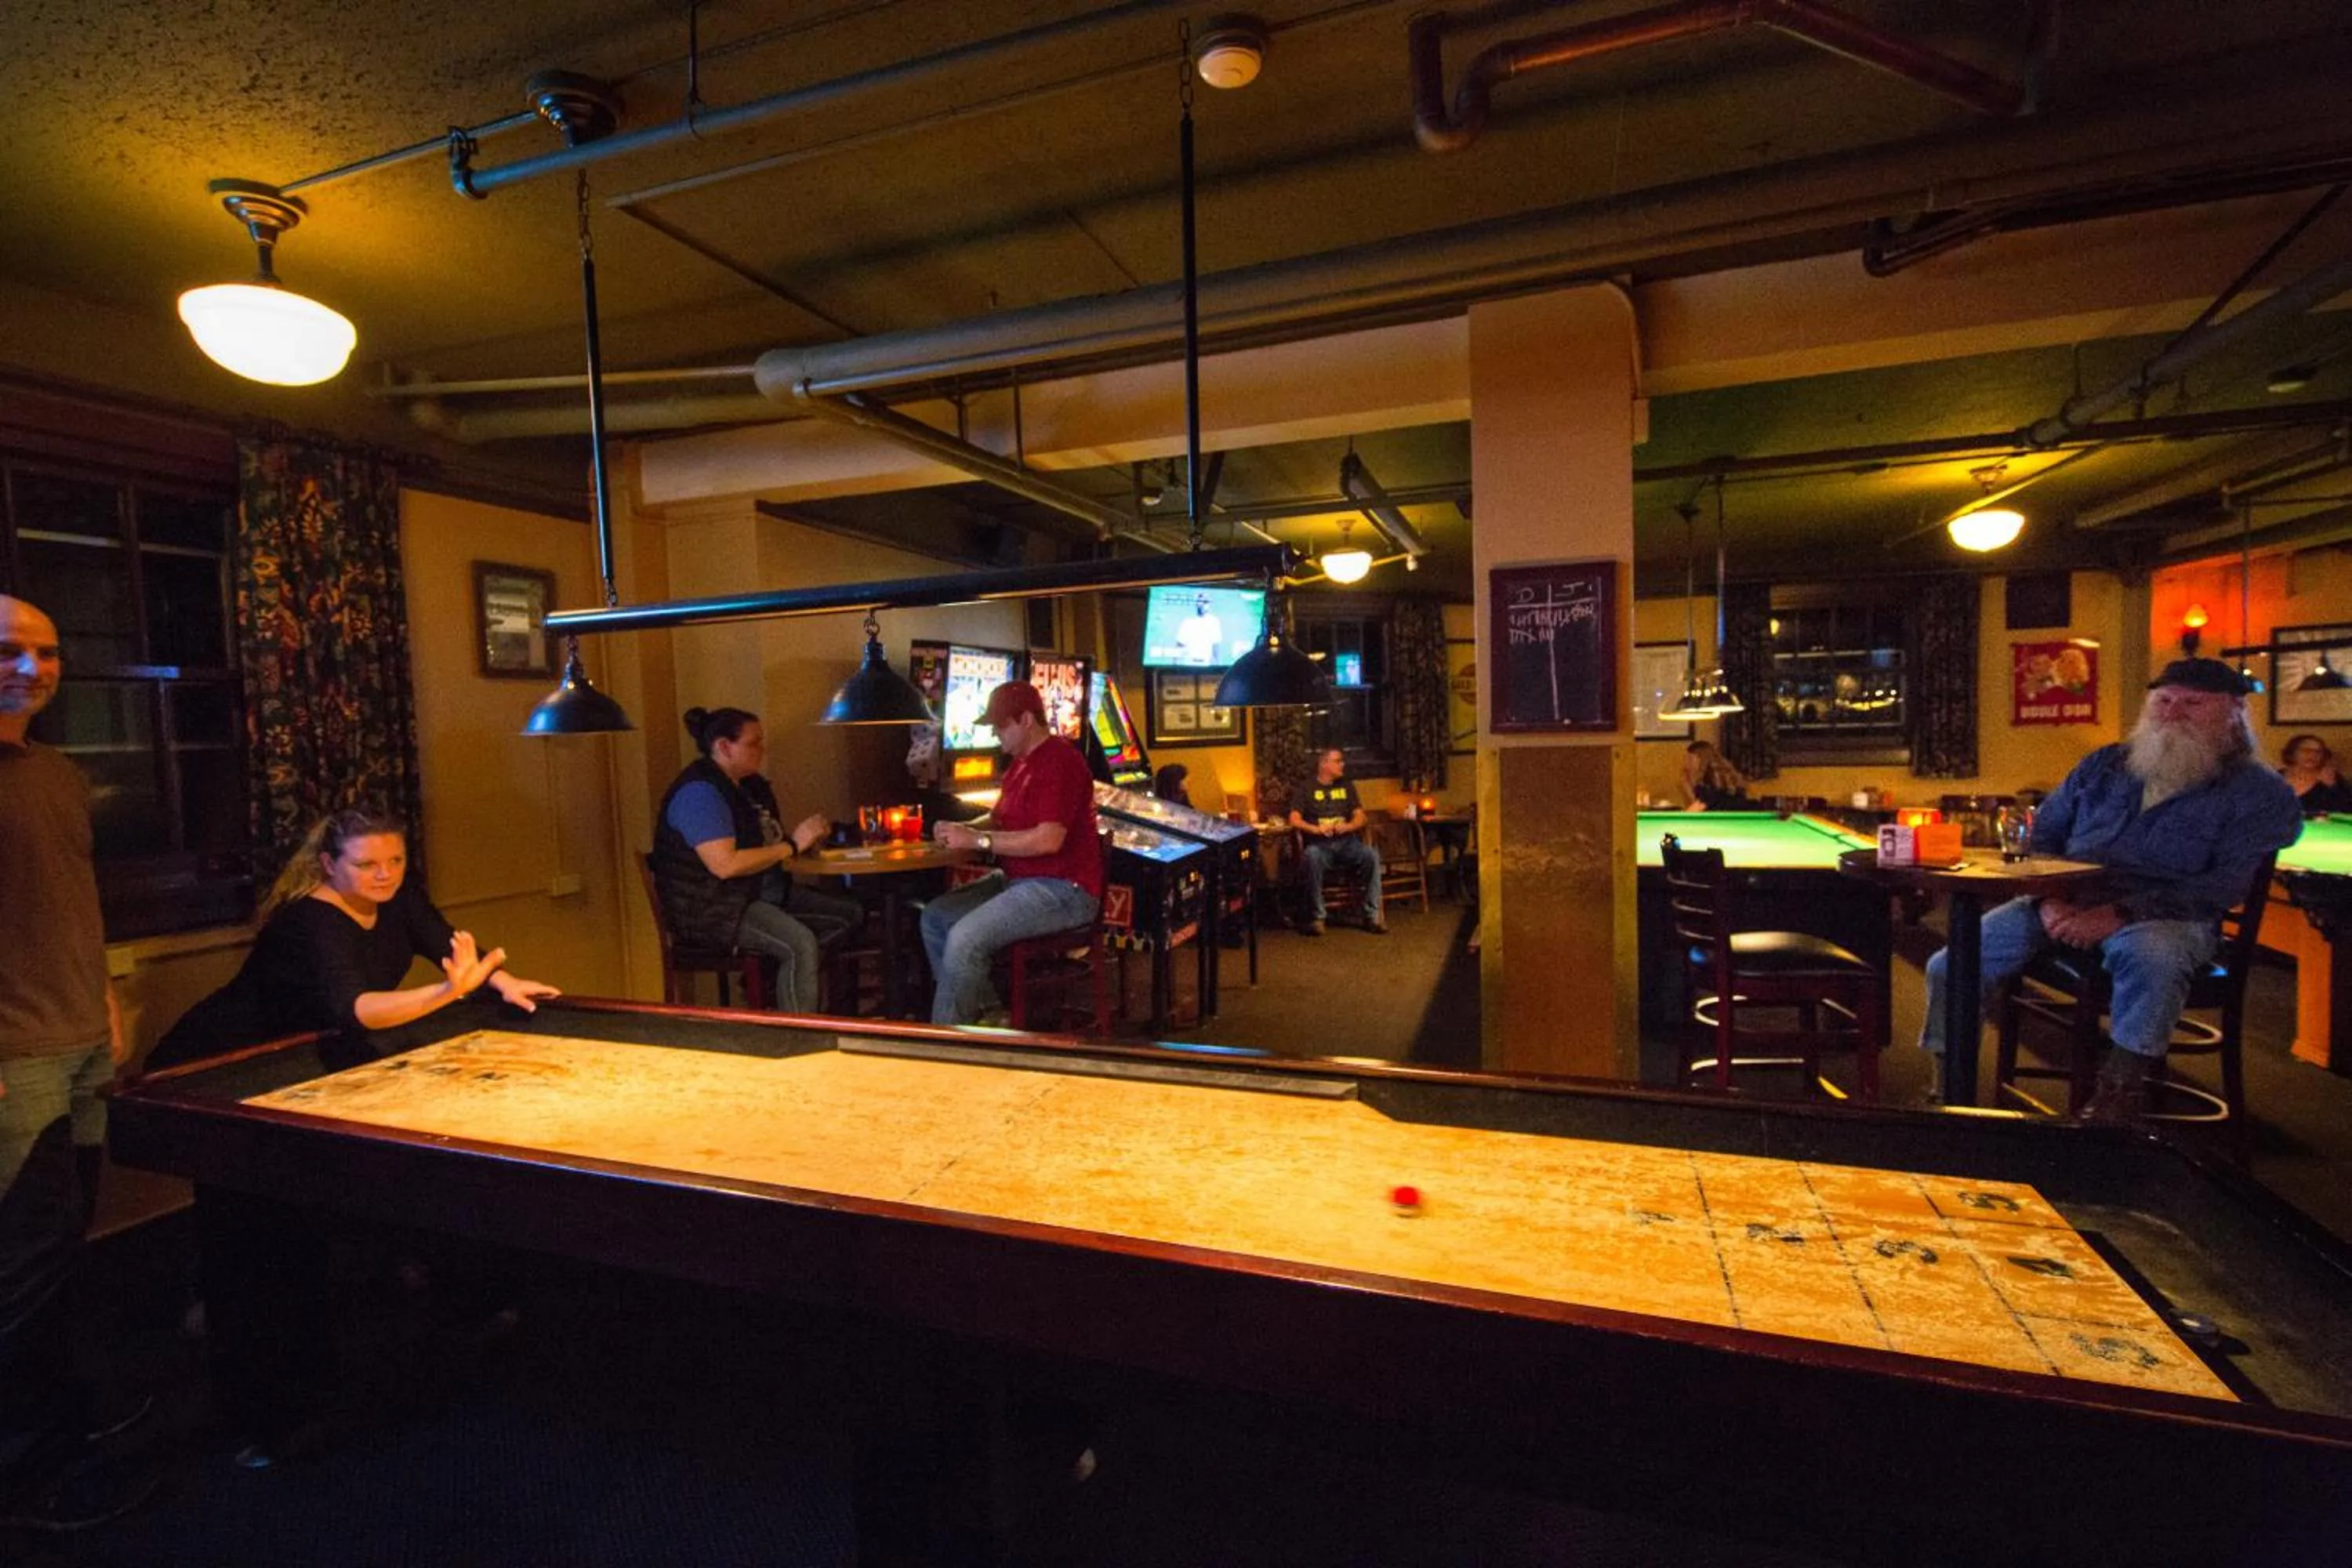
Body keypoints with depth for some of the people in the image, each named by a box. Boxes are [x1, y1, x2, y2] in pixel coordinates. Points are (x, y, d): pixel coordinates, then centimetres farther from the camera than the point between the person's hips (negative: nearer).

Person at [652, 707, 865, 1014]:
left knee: (852, 914, 1)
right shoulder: (700, 792, -17)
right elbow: (725, 864, -28)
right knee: (800, 943, -31)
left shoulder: (750, 785, 12)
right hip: (712, 908, -10)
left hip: (759, 893, 10)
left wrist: (808, 836, 1)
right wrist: (793, 844, -20)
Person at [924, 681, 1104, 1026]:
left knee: (965, 939, -24)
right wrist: (962, 829, 3)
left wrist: (977, 840, -20)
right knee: (936, 917, 6)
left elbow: (1048, 840, -27)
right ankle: (986, 1012, 9)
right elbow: (1000, 818, 24)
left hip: (1063, 890, -11)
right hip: (1019, 879, 11)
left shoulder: (1059, 762, -18)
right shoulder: (1021, 762, 14)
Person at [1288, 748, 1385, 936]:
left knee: (1372, 855, -28)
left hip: (1346, 842, 3)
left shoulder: (1346, 785, 17)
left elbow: (1360, 817, 11)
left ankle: (1372, 916, -21)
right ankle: (1316, 917, -28)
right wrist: (1315, 829, -21)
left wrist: (1347, 827, -11)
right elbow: (1294, 820, -3)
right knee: (1312, 857, -38)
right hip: (1320, 844, -3)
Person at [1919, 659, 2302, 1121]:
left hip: (2166, 915, -3)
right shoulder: (2103, 765, 19)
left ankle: (2120, 1089, -25)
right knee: (1949, 968, -17)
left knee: (2151, 954, -41)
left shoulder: (2260, 792, 7)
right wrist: (2048, 899, -5)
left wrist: (2121, 912, -20)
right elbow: (2039, 836, 16)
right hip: (2063, 902, 4)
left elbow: (2226, 885, -7)